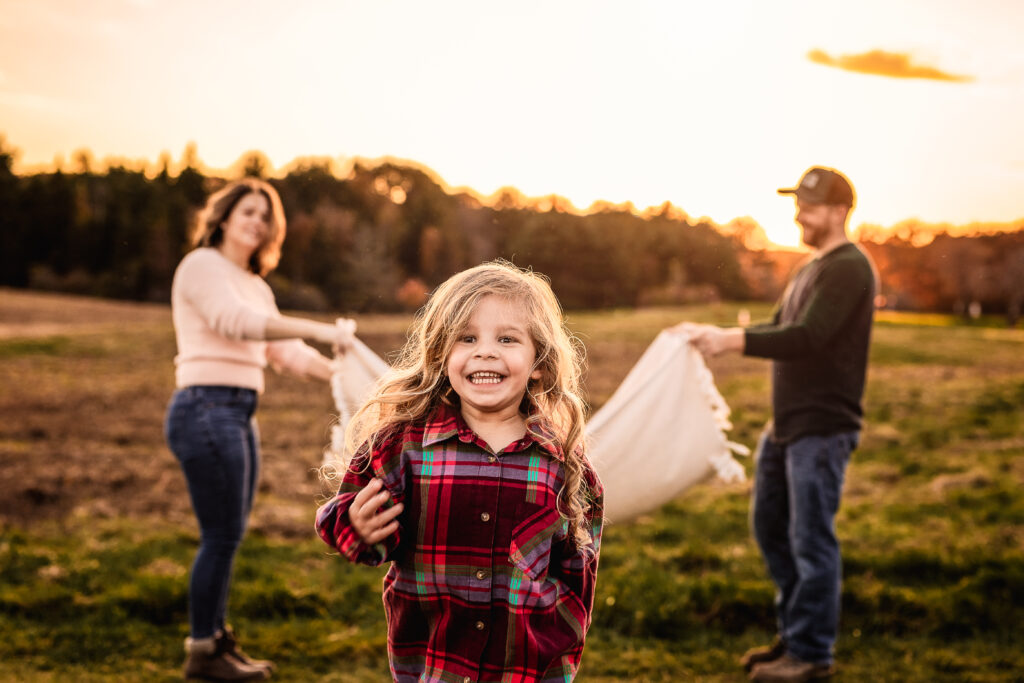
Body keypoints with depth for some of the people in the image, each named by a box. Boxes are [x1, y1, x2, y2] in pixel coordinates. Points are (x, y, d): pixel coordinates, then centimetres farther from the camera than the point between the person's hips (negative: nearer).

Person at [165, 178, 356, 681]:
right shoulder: (201, 265, -5)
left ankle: (216, 641, 23)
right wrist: (321, 329, -26)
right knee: (222, 534, -5)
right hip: (206, 409, -8)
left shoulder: (257, 288, 19)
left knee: (228, 535, 12)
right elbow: (236, 322, -20)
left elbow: (287, 352, 19)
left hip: (239, 416, 8)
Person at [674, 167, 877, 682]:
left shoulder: (850, 269, -13)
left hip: (823, 427, -10)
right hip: (785, 425, 10)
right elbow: (777, 329, 19)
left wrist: (730, 341, -28)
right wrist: (714, 334, 5)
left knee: (811, 539, -3)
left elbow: (806, 338, -24)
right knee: (771, 528, 14)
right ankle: (793, 634, 28)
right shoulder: (810, 269, 17)